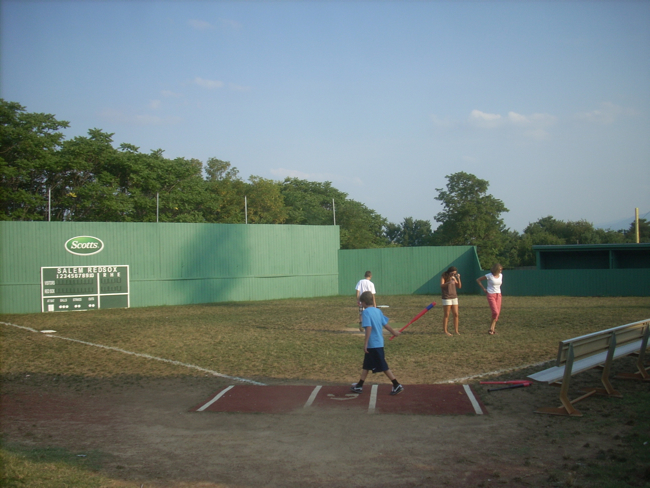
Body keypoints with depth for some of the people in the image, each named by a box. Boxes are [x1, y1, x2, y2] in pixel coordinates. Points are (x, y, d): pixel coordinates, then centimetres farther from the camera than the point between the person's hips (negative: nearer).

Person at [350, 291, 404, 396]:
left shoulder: (366, 312, -14)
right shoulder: (378, 311, 7)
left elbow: (368, 327, -22)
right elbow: (385, 324, 10)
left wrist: (366, 343, -21)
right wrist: (393, 332, 26)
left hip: (373, 345, -8)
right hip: (379, 343, 8)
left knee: (383, 367, 1)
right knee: (366, 365, 15)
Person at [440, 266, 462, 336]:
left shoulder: (453, 277, 13)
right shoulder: (443, 277, -4)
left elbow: (459, 286, 7)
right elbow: (441, 285, -21)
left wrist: (458, 279, -8)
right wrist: (449, 282, -37)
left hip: (454, 297, 6)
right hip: (446, 298, -6)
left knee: (456, 314, 3)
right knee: (446, 315, -3)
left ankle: (456, 330, 9)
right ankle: (445, 331, 3)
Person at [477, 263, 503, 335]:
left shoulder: (501, 275, 5)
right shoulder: (489, 276, -11)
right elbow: (478, 280, -2)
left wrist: (498, 287, 13)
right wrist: (483, 289, -2)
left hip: (498, 295, 6)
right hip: (491, 295, -6)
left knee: (498, 313, 1)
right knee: (495, 312, -16)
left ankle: (492, 328, 9)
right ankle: (491, 328, 0)